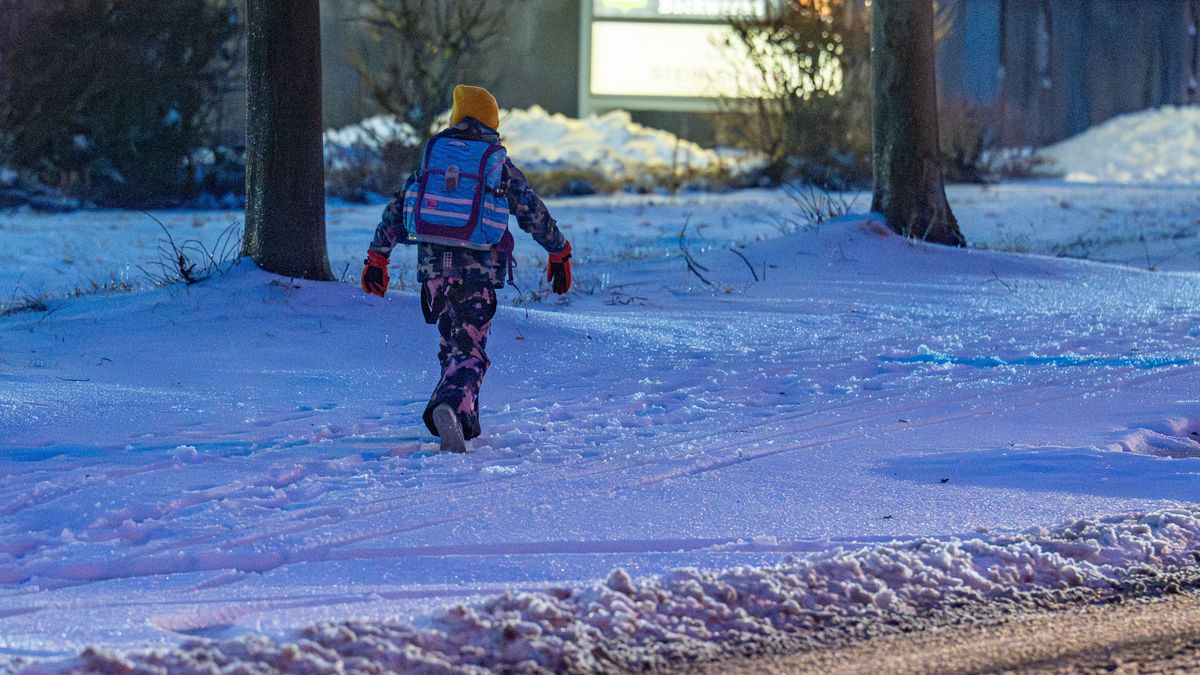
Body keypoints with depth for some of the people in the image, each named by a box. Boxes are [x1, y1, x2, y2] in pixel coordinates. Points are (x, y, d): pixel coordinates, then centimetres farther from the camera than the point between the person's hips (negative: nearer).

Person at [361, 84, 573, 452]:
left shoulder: (431, 158, 10)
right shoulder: (501, 166, 3)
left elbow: (397, 208, 13)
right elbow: (536, 215, 9)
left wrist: (378, 256, 21)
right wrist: (559, 254, 24)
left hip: (433, 266, 3)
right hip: (478, 270, -3)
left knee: (453, 346, 21)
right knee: (470, 353, -4)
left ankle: (466, 422, 22)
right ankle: (450, 407, -31)